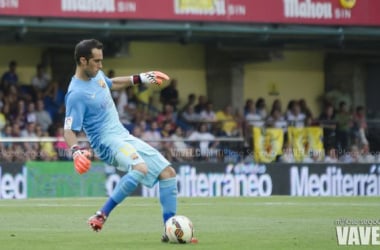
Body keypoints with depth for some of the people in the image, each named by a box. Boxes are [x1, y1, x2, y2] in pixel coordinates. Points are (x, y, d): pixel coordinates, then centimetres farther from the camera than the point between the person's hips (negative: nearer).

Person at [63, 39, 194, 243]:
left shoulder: (97, 75, 5)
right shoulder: (76, 94, -20)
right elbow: (69, 130, -21)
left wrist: (139, 79, 29)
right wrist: (76, 151, -39)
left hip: (125, 137, 9)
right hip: (107, 141, -9)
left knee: (167, 172, 3)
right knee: (140, 168, -37)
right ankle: (101, 216, -27)